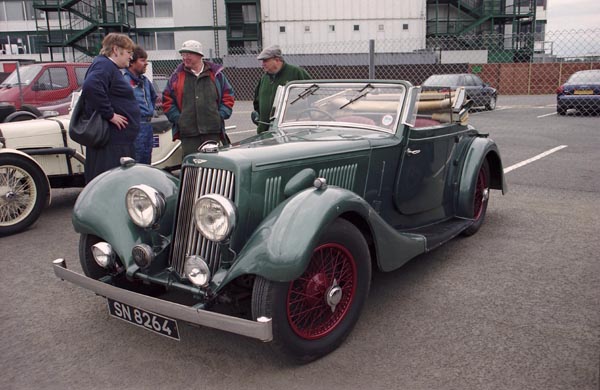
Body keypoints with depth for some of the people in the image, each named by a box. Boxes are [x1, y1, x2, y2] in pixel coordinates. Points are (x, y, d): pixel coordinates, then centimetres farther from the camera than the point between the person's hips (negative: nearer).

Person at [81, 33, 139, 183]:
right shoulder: (104, 65, -11)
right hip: (111, 142, -10)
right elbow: (91, 87, -29)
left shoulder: (111, 68, 21)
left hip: (119, 139, 10)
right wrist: (109, 114, -23)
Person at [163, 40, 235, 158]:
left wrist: (220, 116, 0)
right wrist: (178, 119, 0)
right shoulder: (177, 76, 10)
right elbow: (167, 100, 11)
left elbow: (228, 96, 11)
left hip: (213, 131, 0)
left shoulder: (216, 74, 9)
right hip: (188, 133, 0)